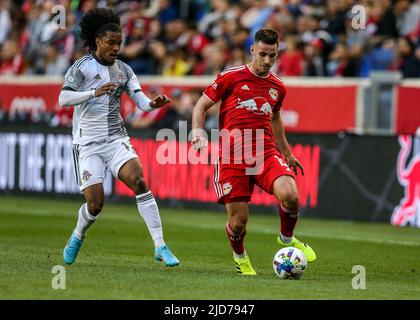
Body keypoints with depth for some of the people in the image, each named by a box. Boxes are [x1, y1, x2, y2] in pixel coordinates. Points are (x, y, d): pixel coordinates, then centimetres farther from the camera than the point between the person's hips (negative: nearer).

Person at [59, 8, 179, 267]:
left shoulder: (123, 70, 8)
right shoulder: (82, 67, -6)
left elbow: (141, 101, 2)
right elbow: (63, 99, -18)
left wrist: (153, 104, -22)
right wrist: (95, 92, -32)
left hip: (117, 139, 3)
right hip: (88, 145, -3)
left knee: (139, 182, -21)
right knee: (95, 204, -6)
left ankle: (160, 246, -22)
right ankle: (78, 236, 29)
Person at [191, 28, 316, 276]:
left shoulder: (278, 87, 14)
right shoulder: (231, 77, 1)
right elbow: (201, 106, 7)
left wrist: (287, 153, 37)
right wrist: (198, 131, -11)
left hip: (266, 153, 3)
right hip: (232, 157, -3)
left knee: (290, 196, -25)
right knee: (238, 222, -6)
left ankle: (287, 238, 7)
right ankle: (240, 256, 31)